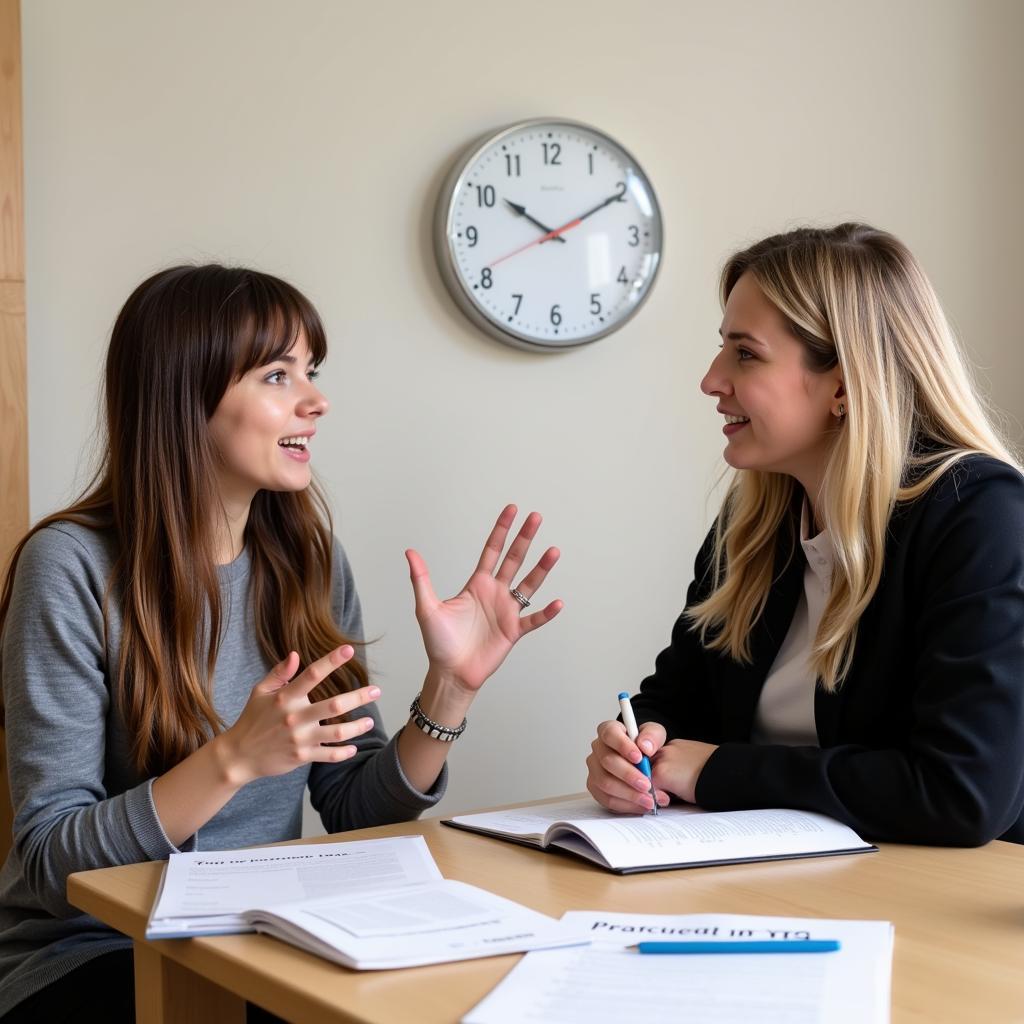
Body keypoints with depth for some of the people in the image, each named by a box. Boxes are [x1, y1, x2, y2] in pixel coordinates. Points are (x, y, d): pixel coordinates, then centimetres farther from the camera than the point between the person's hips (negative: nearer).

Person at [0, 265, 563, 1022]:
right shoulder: (74, 568, -15)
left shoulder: (307, 557, 1)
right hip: (89, 957, -5)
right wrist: (234, 759, -29)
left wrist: (449, 689, -15)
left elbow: (354, 812, 1)